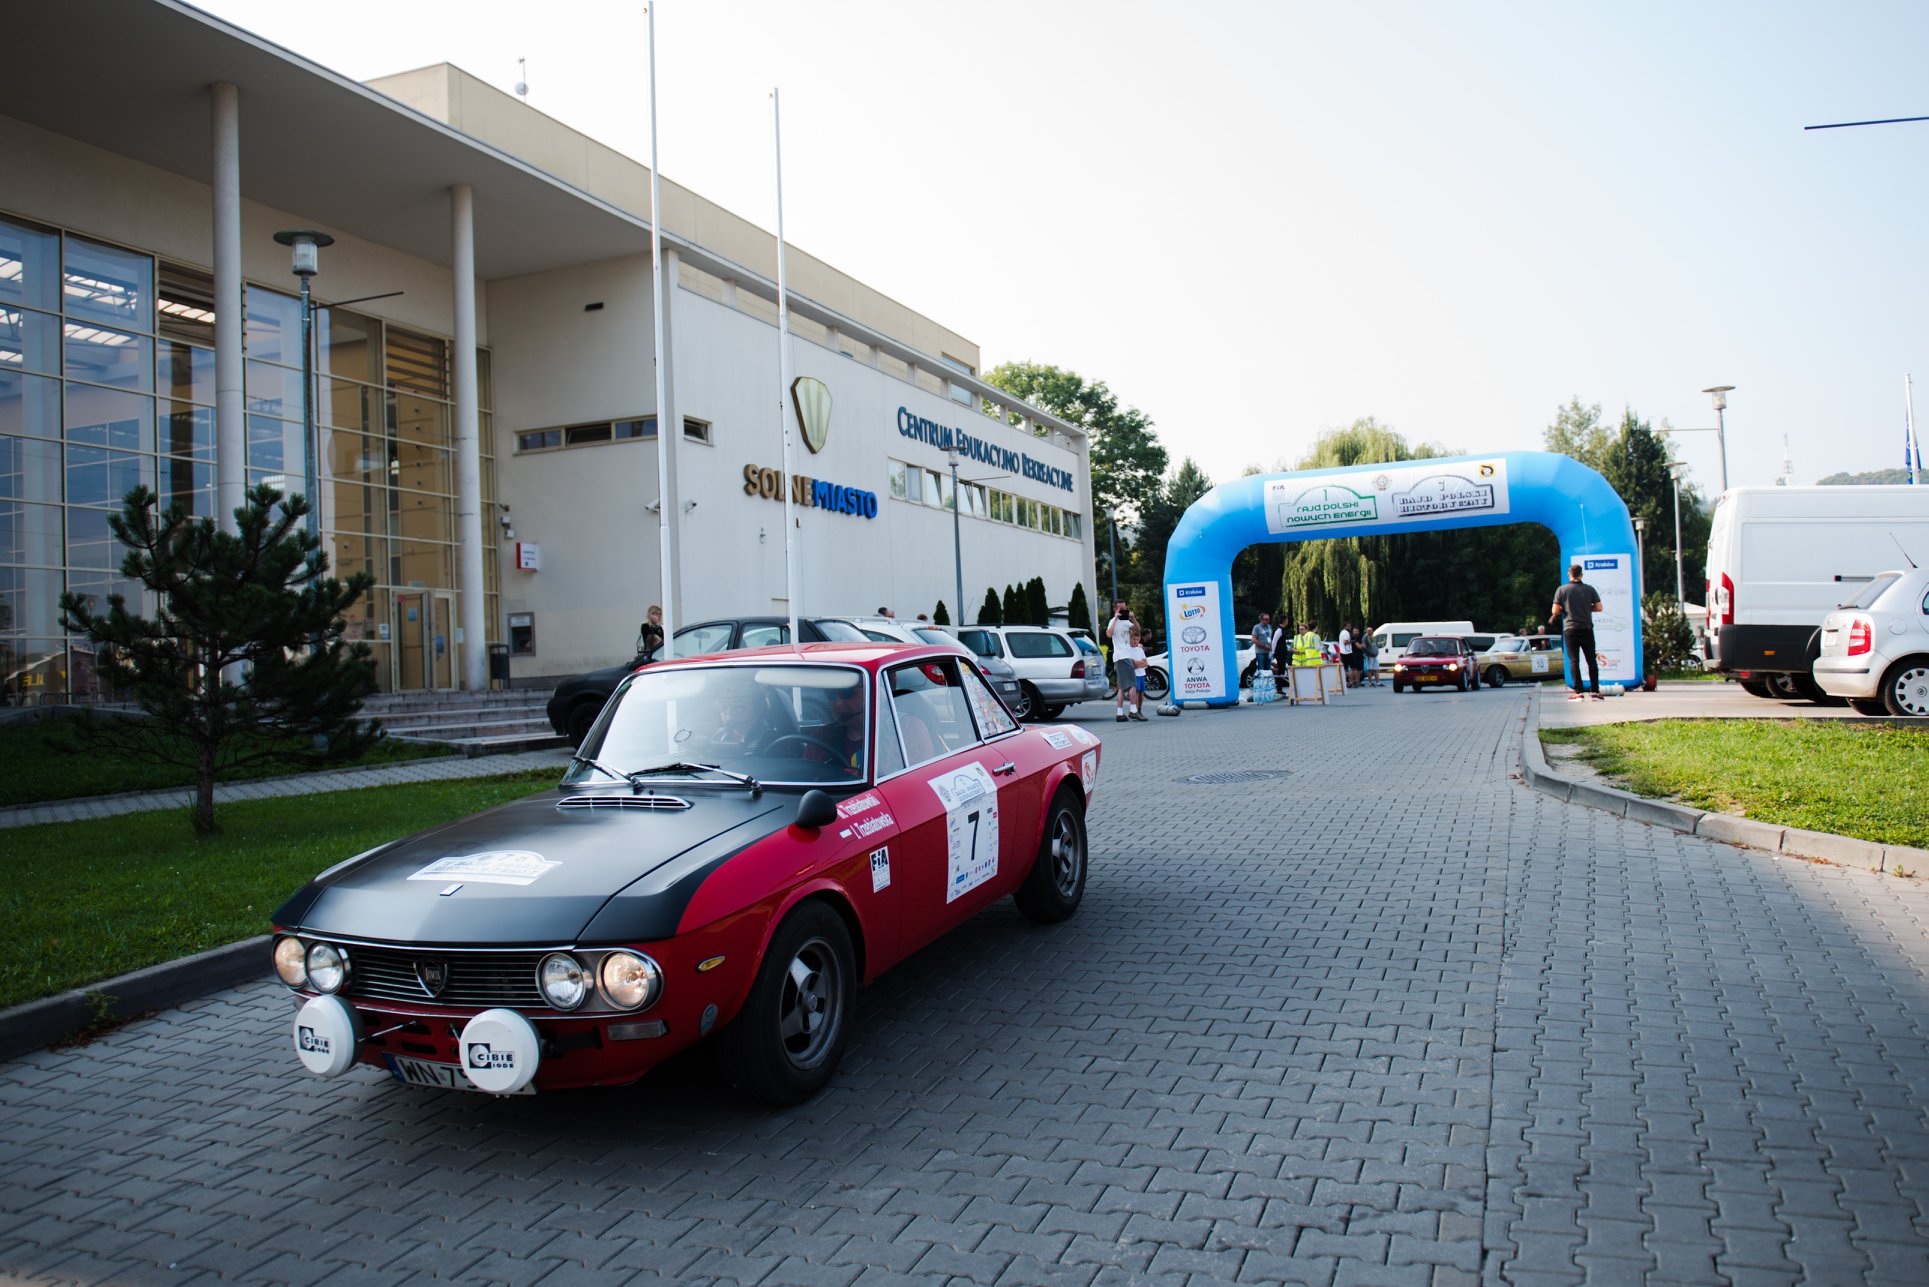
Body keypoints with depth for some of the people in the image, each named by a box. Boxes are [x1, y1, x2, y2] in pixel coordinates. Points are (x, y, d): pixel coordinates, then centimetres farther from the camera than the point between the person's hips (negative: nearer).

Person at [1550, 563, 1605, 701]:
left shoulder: (1562, 590, -1)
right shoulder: (1590, 589, 3)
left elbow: (1555, 611, -5)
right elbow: (1599, 607, 1)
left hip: (1570, 629, -1)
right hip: (1587, 629, 1)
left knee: (1573, 661, -1)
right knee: (1591, 660, 8)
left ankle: (1577, 692, -7)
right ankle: (1595, 691, 7)